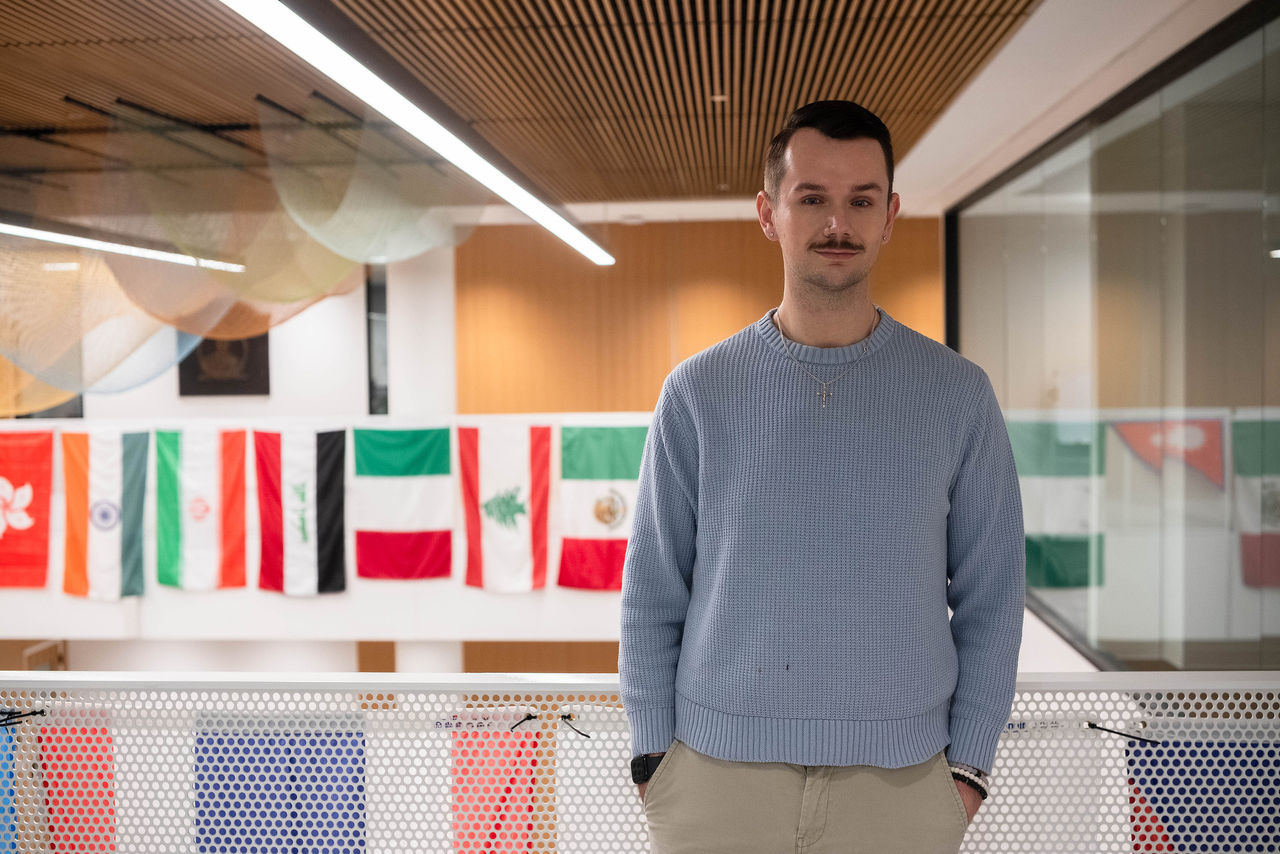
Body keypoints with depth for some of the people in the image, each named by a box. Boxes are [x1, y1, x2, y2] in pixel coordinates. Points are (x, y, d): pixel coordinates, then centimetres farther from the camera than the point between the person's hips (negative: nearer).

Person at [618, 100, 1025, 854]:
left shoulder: (958, 394, 0)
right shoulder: (698, 391, -1)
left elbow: (990, 601, 3)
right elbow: (652, 597, 2)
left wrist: (967, 768, -2)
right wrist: (655, 757, -2)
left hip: (900, 784, 1)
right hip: (718, 778, 0)